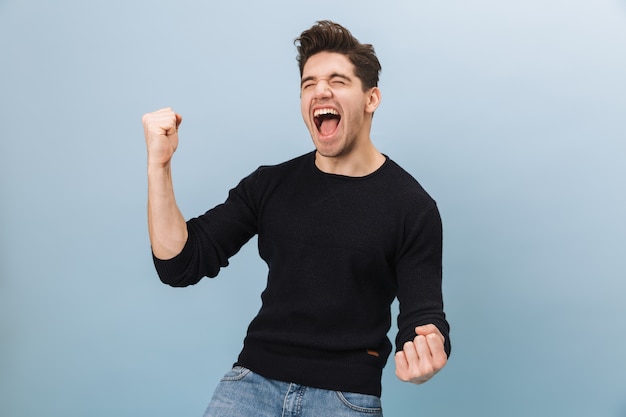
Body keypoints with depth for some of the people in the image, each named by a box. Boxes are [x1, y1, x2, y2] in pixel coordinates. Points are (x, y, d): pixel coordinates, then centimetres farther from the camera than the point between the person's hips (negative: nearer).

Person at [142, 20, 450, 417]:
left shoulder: (412, 206, -6)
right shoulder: (270, 185, 2)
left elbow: (424, 316, -7)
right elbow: (180, 264, -1)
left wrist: (426, 351, -31)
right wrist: (159, 163, -12)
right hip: (256, 376, 3)